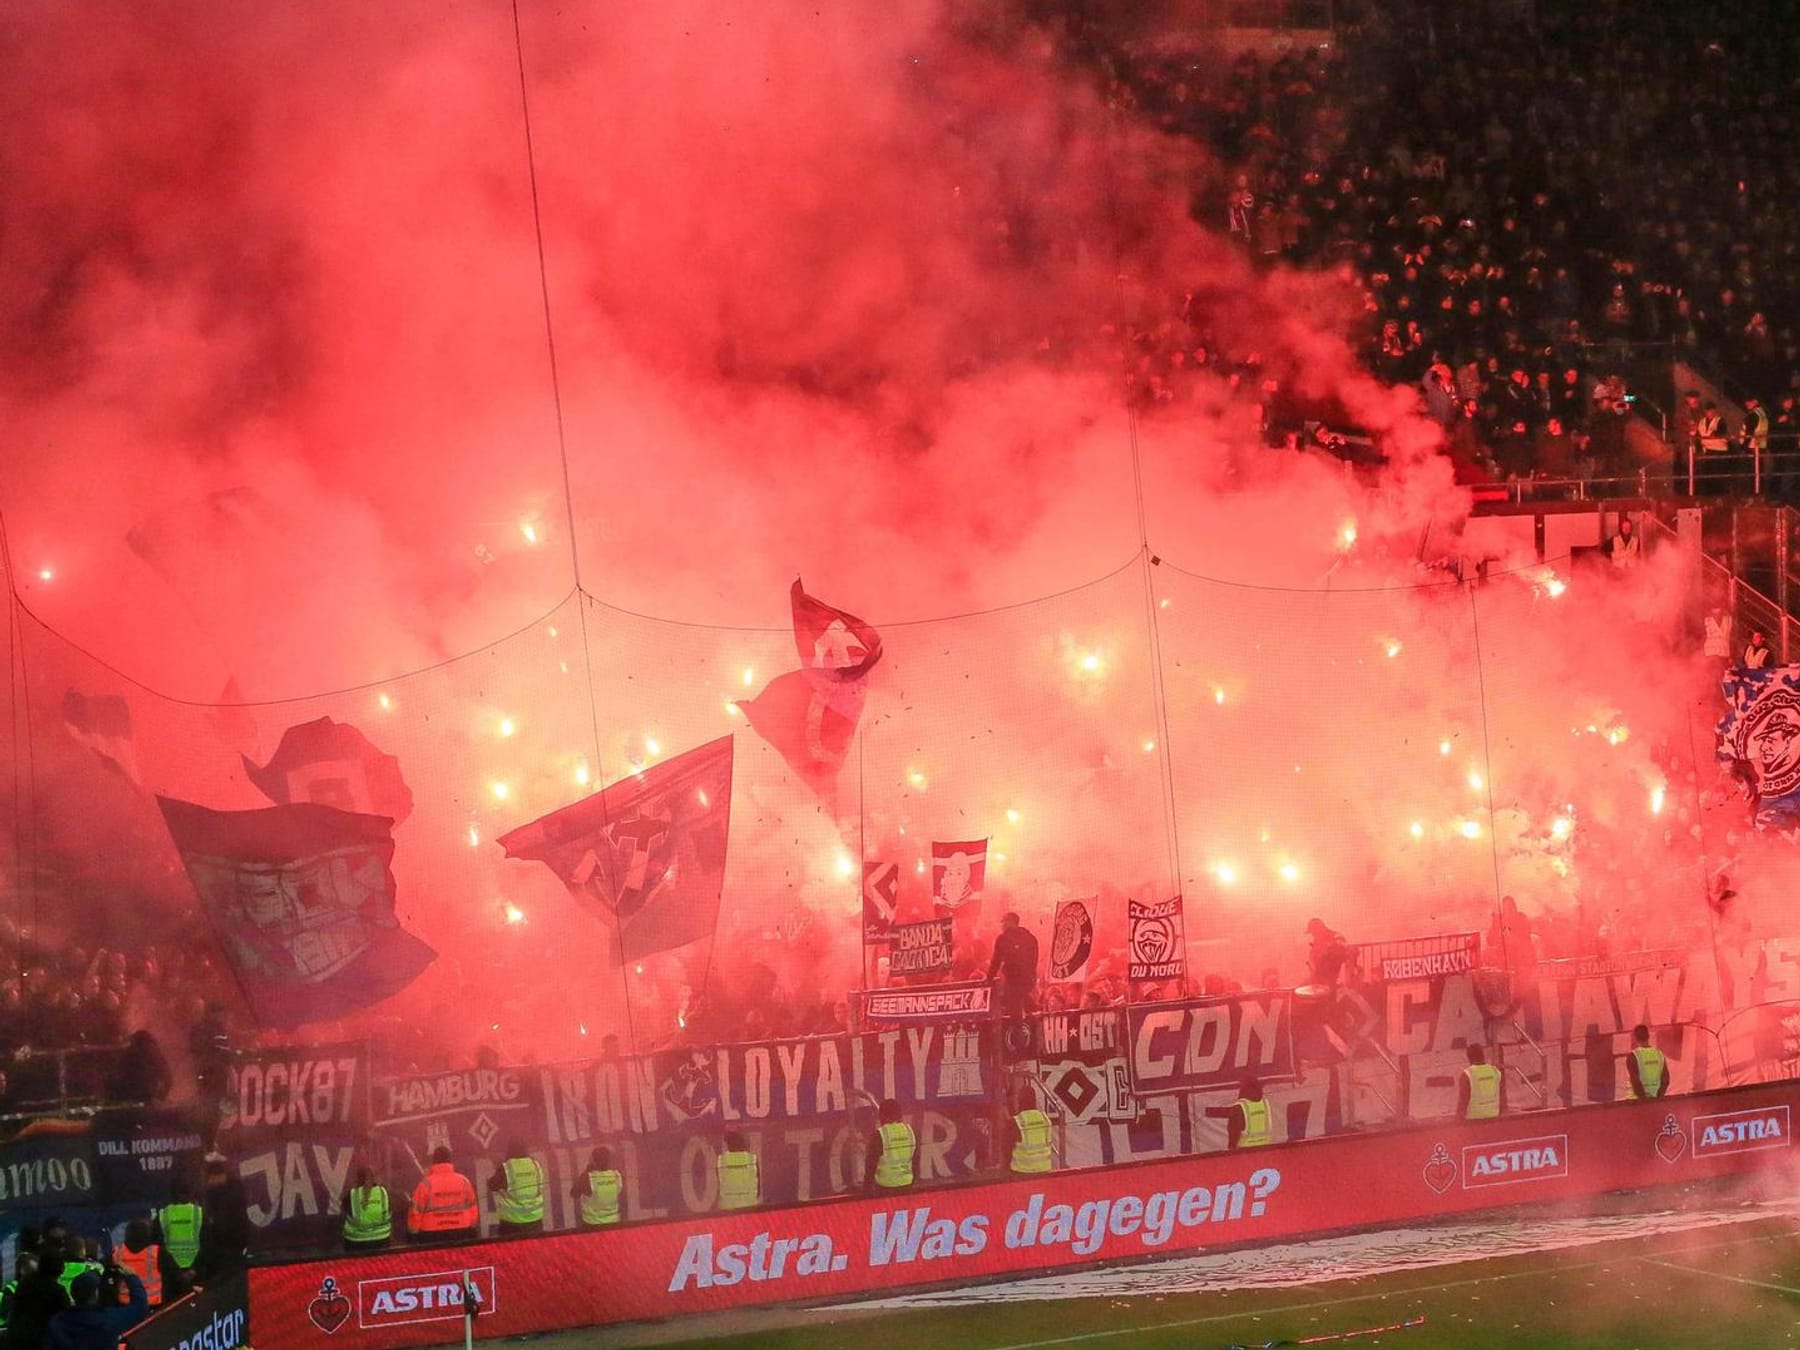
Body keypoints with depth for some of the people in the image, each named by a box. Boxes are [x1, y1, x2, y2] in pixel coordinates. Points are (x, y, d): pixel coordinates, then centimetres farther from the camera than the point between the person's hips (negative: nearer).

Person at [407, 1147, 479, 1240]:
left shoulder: (426, 1183, -9)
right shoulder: (464, 1181, 0)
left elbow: (416, 1210, -7)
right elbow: (472, 1208, 7)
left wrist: (413, 1231, 5)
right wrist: (471, 1229, 19)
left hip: (432, 1234, -3)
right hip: (461, 1233, 3)